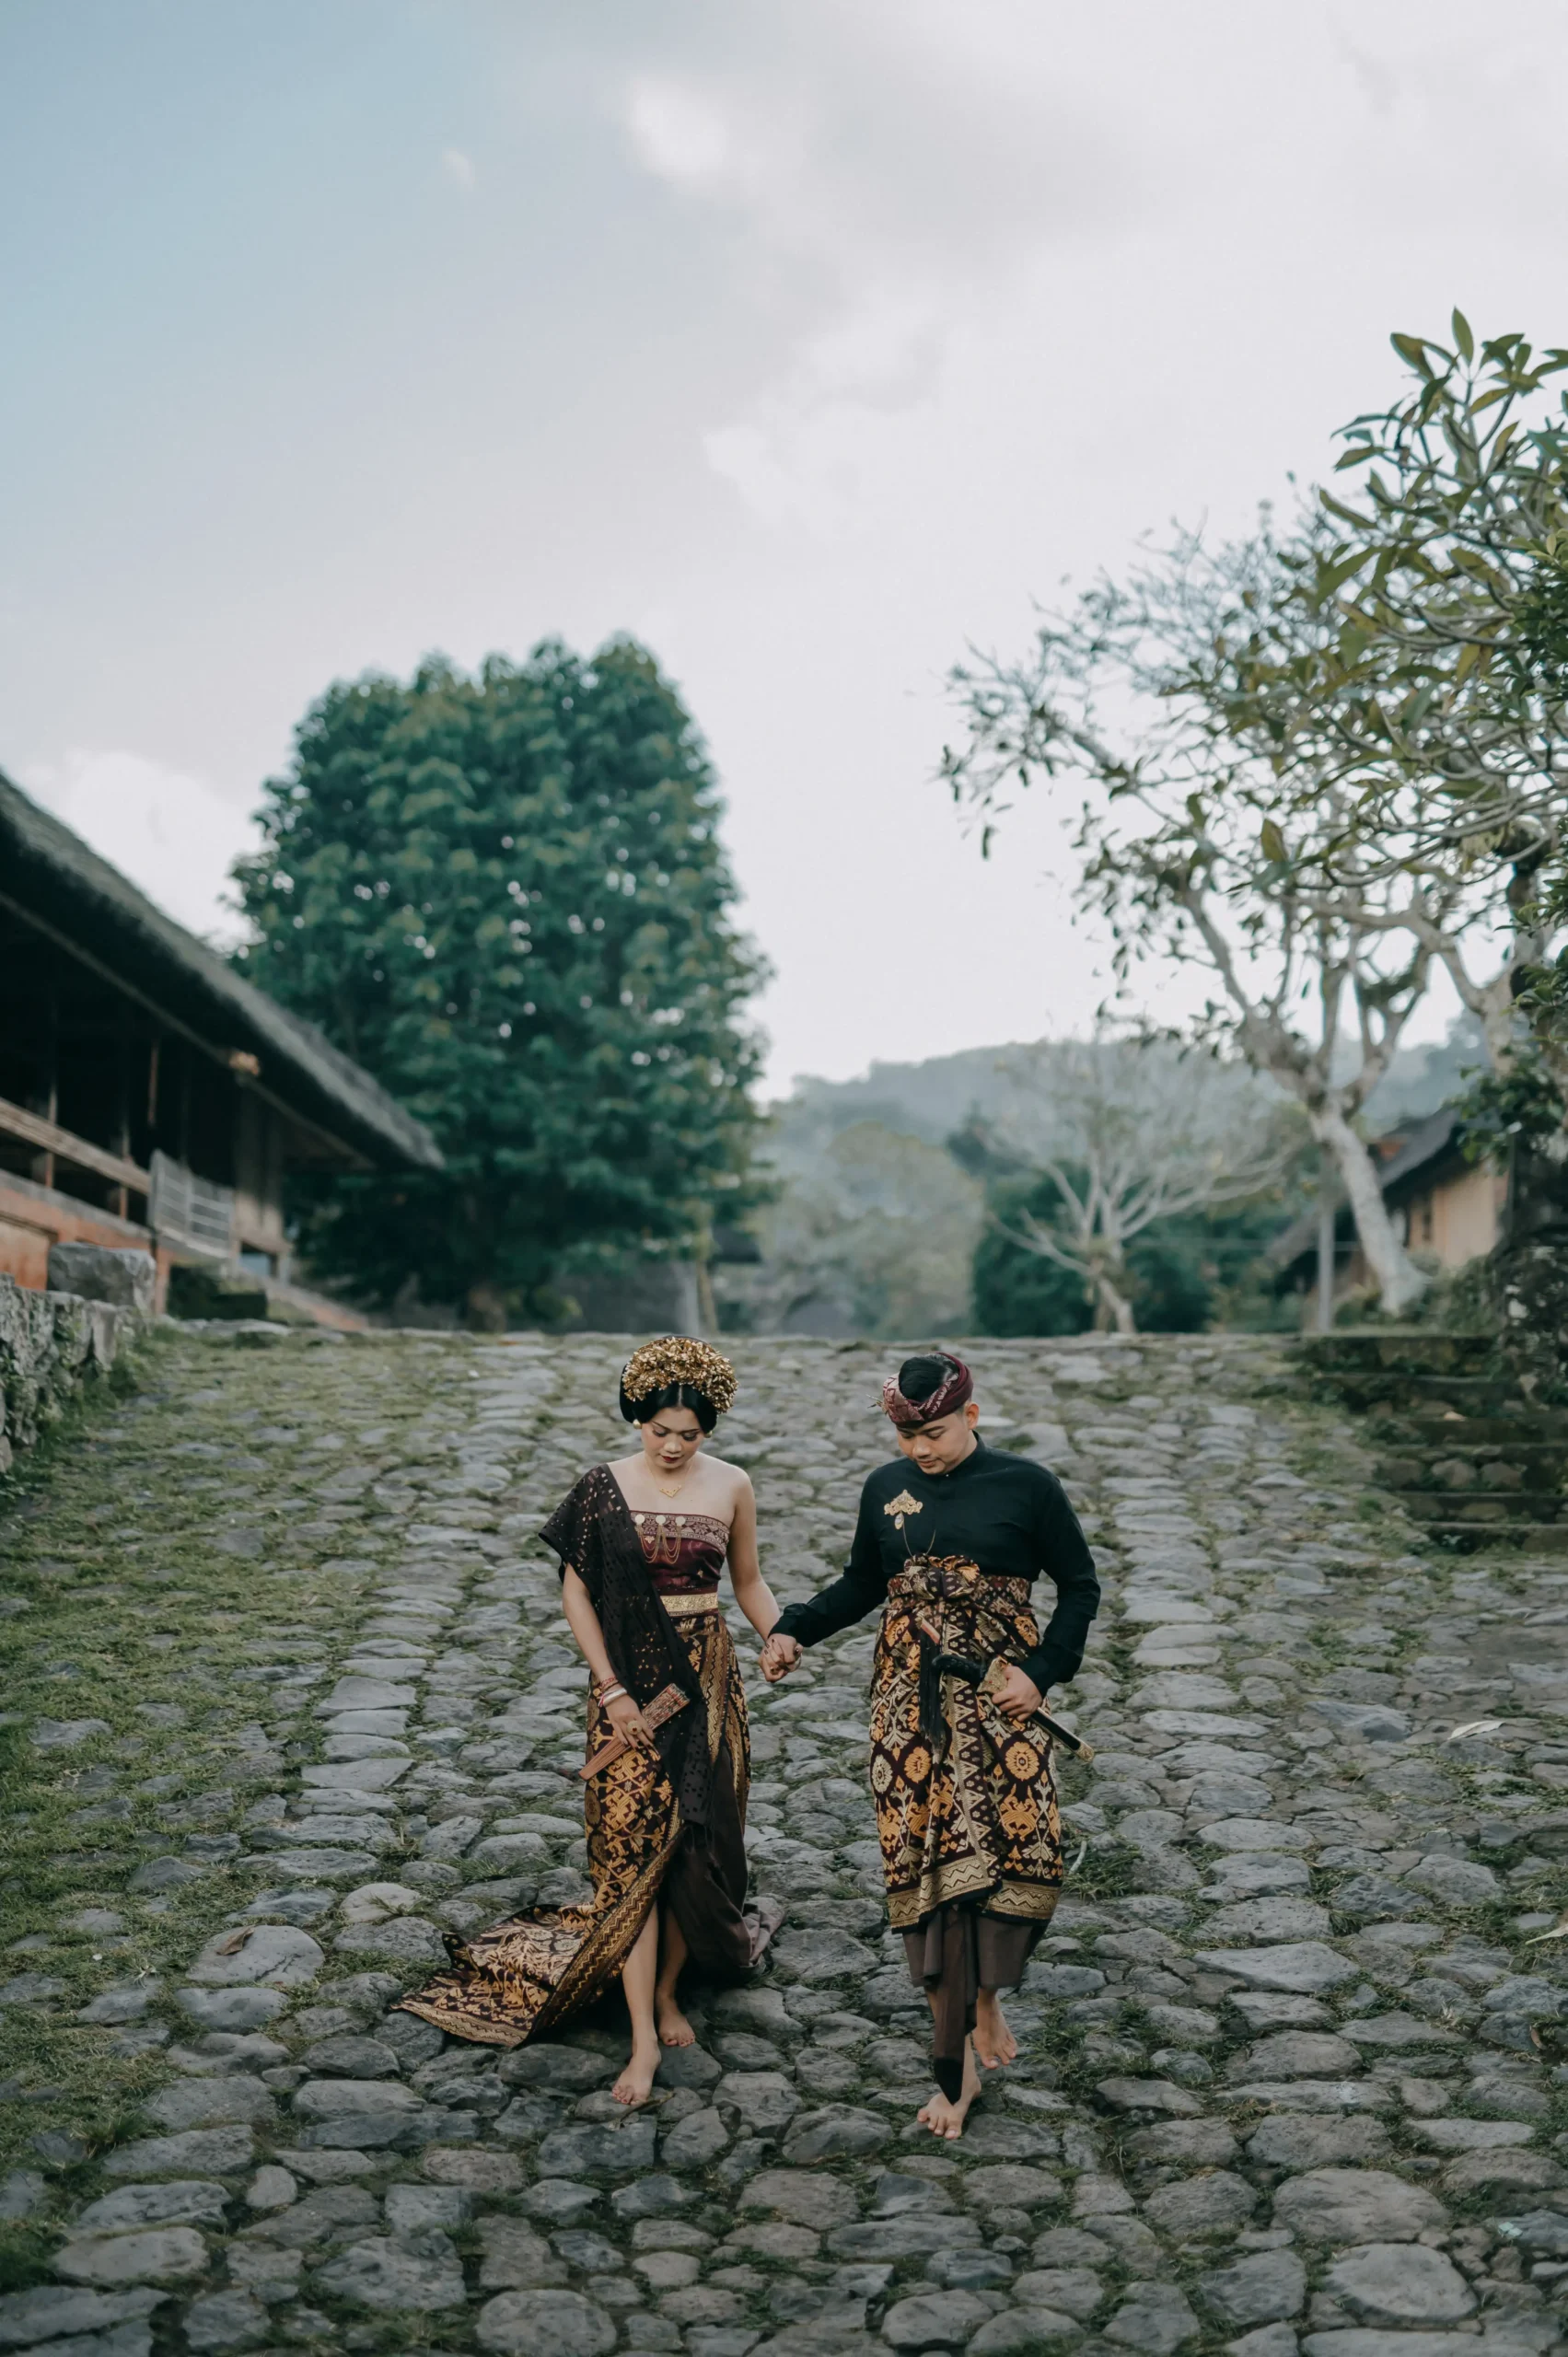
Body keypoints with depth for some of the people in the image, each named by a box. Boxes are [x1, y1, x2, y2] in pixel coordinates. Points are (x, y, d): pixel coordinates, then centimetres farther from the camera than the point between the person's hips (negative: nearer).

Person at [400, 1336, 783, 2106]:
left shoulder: (730, 1488, 0)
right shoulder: (604, 1488, -5)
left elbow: (749, 1582, 11)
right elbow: (575, 1592, -2)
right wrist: (611, 1690, -9)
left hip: (705, 1683, 2)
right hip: (629, 1686, -2)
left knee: (696, 1842, 6)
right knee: (632, 1848, -5)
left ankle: (666, 1991, 28)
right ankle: (644, 2037, -1)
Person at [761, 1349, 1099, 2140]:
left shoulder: (1025, 1486, -3)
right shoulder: (887, 1489, 6)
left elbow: (1080, 1587, 3)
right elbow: (861, 1586, 17)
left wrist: (1042, 1671, -7)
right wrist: (794, 1629, 1)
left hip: (998, 1694, -2)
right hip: (911, 1701, 2)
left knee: (1020, 1855, -11)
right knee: (927, 1863, -1)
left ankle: (984, 1990, 19)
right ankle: (956, 2061, 9)